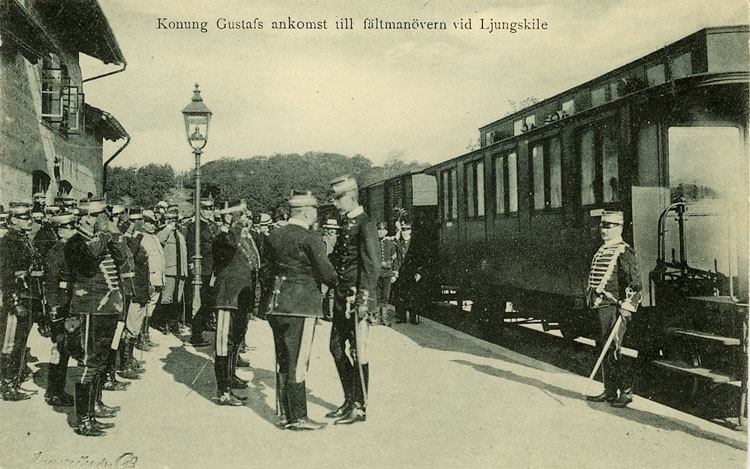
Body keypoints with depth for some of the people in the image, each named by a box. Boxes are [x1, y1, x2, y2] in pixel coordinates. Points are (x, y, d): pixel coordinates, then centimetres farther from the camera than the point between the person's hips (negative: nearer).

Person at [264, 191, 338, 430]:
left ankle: (285, 414, 21)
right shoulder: (311, 237, -12)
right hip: (302, 305, -7)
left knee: (283, 362, 13)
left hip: (278, 304, 7)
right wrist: (338, 281, 7)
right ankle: (298, 417, 4)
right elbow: (326, 273, -12)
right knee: (298, 363, -2)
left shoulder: (274, 236, 9)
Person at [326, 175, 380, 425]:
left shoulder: (365, 225, -11)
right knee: (337, 347, 12)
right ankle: (350, 400, 23)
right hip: (341, 296, 9)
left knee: (359, 351, -2)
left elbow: (372, 266, -17)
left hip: (357, 297, -9)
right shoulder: (345, 224, 15)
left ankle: (360, 407, 7)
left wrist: (364, 299, -21)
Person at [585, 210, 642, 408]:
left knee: (612, 350, -9)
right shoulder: (601, 251, 16)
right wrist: (592, 299, 22)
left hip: (614, 307, -9)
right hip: (601, 307, 9)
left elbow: (635, 282, -16)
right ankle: (609, 390, 20)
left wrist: (626, 306, -21)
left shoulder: (624, 252, -10)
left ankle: (626, 390, 1)